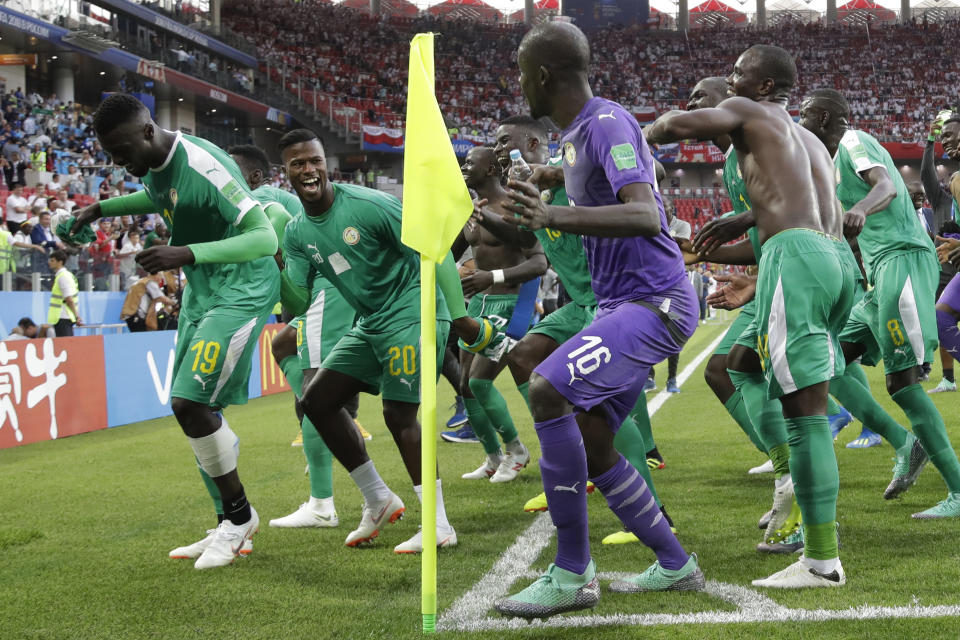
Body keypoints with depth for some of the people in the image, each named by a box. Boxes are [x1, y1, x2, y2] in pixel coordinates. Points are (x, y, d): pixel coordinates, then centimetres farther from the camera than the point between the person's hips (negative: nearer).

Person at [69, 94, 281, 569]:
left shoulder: (204, 166, -26)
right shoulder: (155, 164, 2)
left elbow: (266, 238, -31)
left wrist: (189, 253, -40)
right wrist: (103, 208, 16)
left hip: (240, 292, -9)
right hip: (199, 293, 9)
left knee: (189, 402, -18)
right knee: (193, 409, 7)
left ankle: (240, 515, 1)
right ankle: (230, 527, 18)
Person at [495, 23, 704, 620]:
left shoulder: (608, 124, -15)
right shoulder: (578, 132, 15)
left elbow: (647, 217, -30)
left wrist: (554, 217, -41)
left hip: (653, 302, -10)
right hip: (624, 304, 11)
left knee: (549, 390, -25)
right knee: (592, 447, 11)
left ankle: (572, 574, -19)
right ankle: (676, 566, 25)